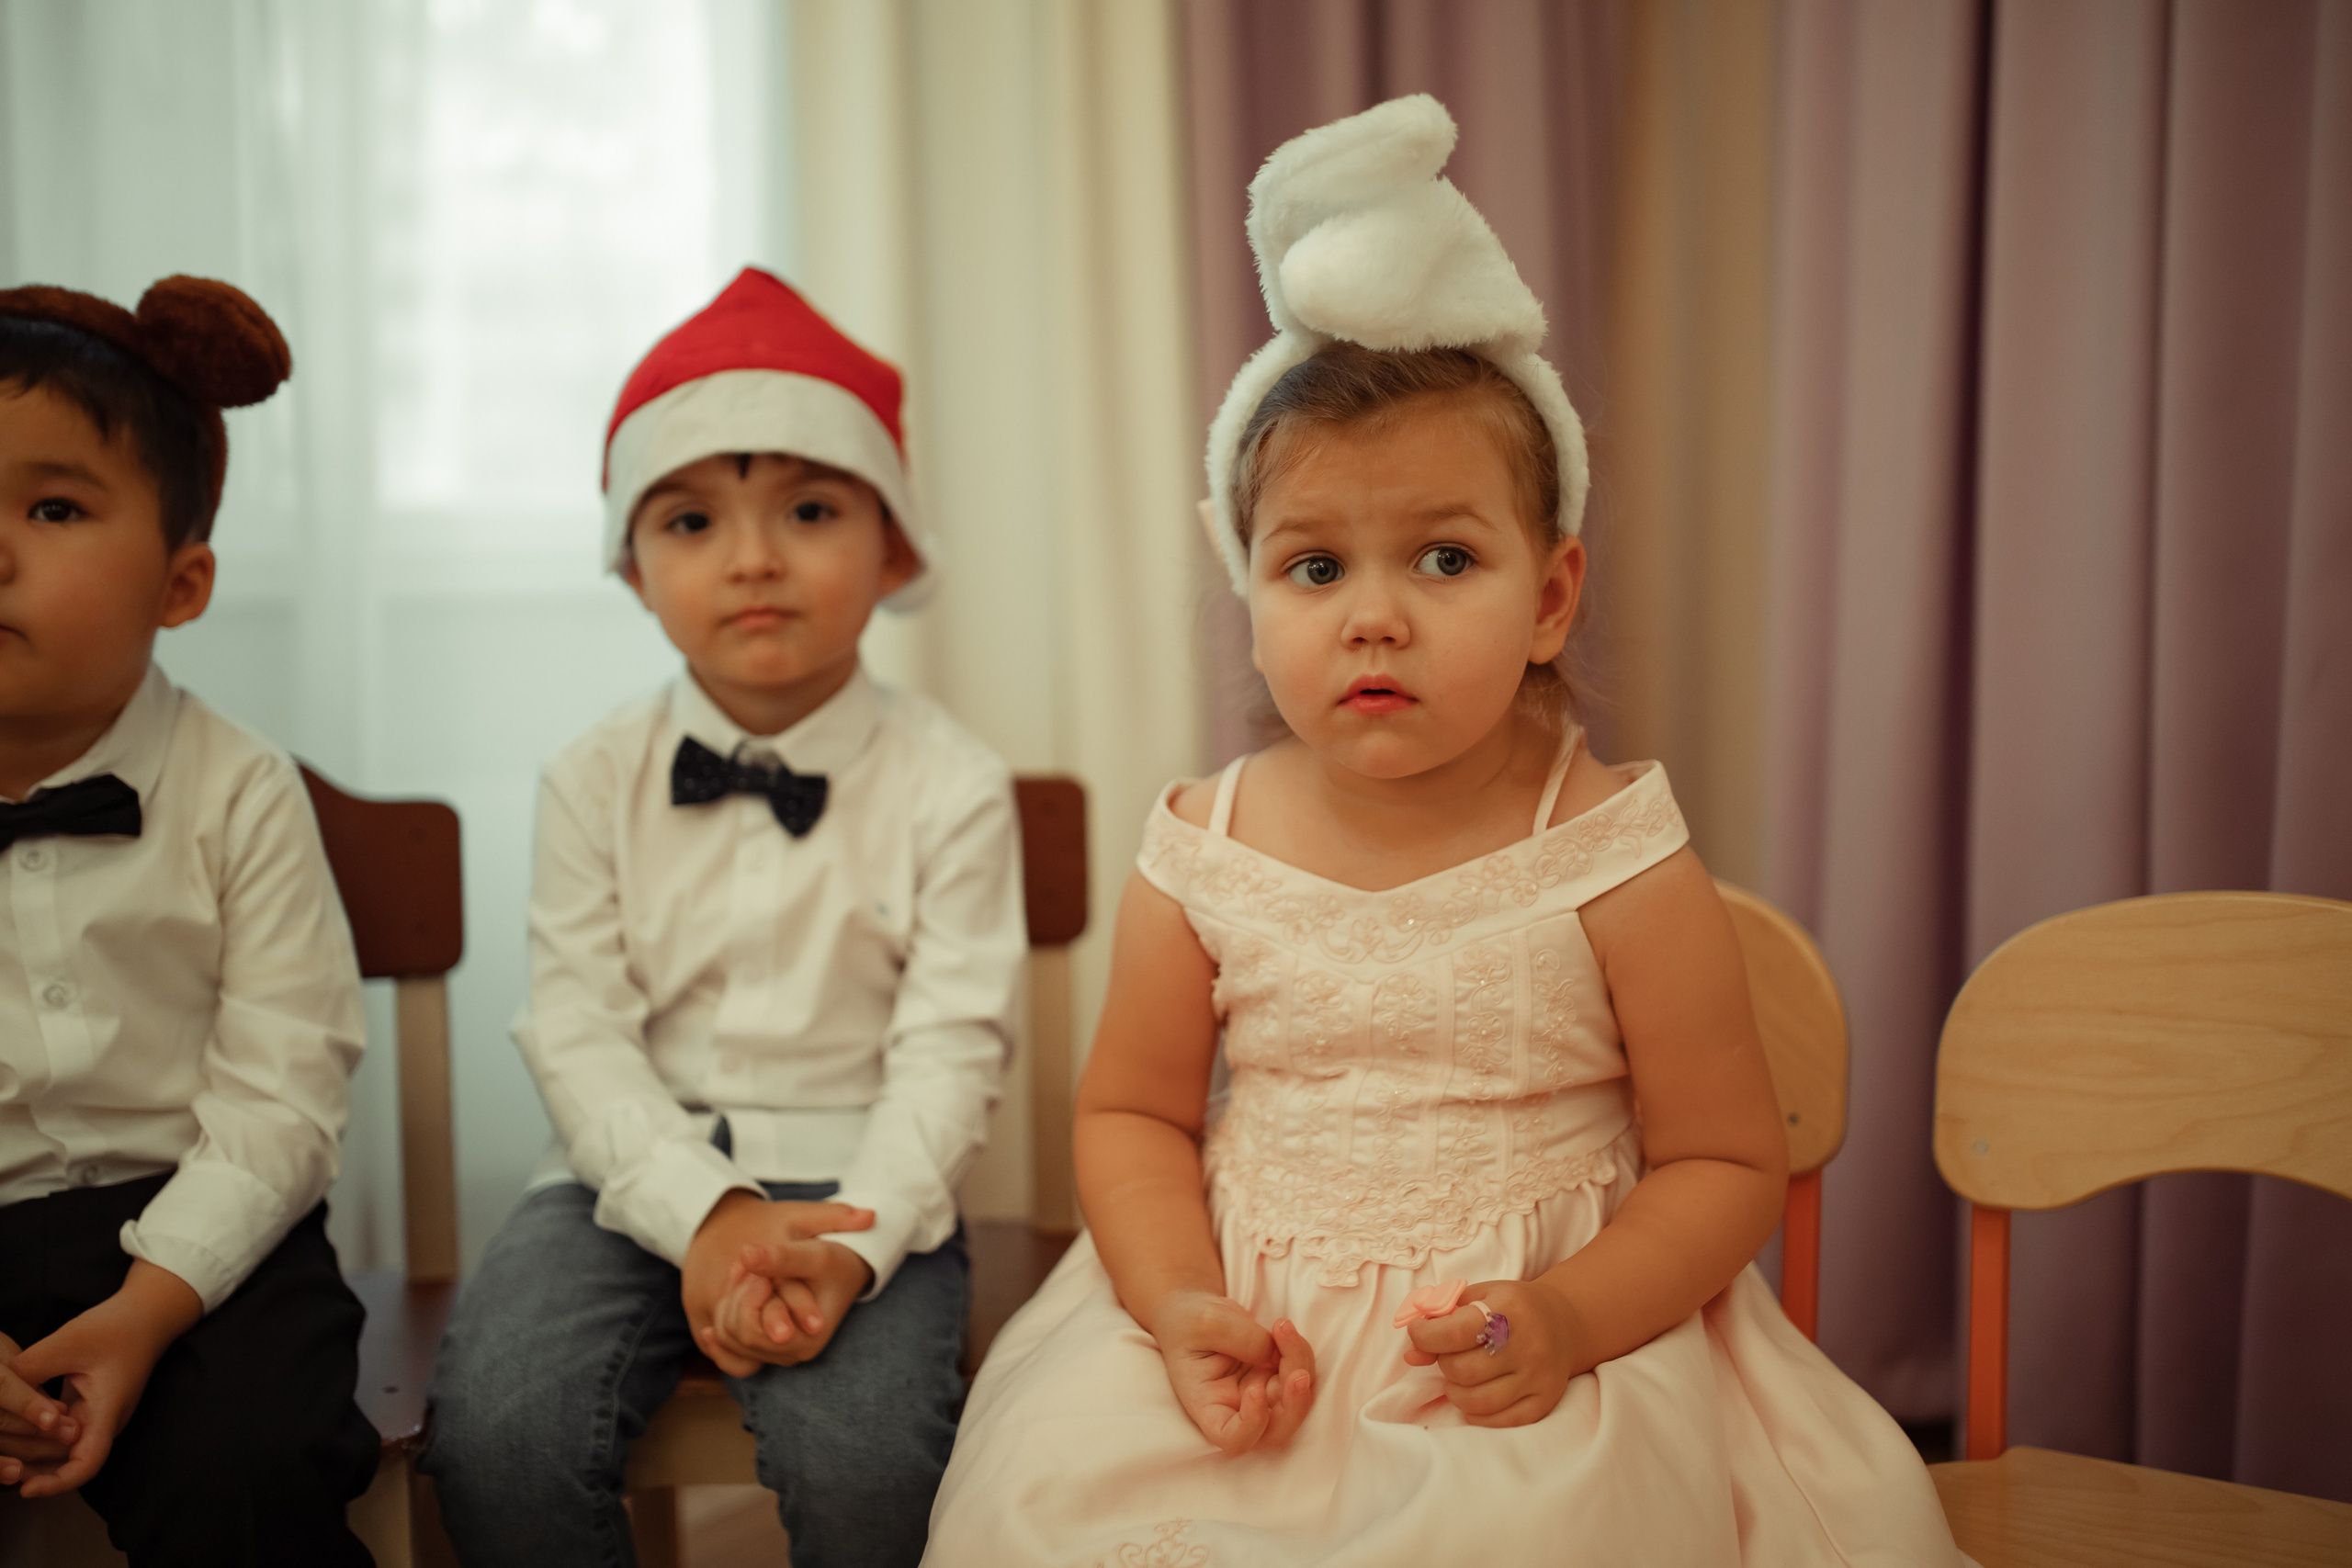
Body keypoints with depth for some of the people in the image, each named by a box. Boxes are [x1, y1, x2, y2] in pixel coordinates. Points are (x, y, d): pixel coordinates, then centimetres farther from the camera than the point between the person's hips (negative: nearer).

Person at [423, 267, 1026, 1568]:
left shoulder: (951, 787, -1)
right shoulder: (595, 781, 4)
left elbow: (949, 1049, -7)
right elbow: (577, 1033, -3)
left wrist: (853, 1244, -23)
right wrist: (706, 1212, -19)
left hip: (859, 1180, -2)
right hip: (641, 1173, 2)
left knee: (863, 1458, -28)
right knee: (496, 1435, -23)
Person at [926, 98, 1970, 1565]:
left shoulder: (1617, 862, -9)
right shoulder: (1200, 860, -3)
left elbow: (1729, 1162, -3)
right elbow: (1132, 1114, 8)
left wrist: (1568, 1317, -19)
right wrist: (1181, 1305, -10)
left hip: (1550, 1346, -2)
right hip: (1258, 1341, 3)